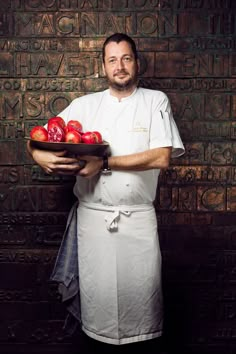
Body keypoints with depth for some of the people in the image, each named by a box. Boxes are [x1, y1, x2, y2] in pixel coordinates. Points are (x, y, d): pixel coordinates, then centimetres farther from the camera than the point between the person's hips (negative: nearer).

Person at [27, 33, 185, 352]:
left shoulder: (156, 101, 3)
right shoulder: (85, 105, 8)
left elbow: (162, 157, -10)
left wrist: (104, 163, -16)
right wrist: (40, 156, -16)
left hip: (139, 217, -1)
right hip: (93, 215, 2)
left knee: (143, 290, 6)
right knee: (97, 291, 9)